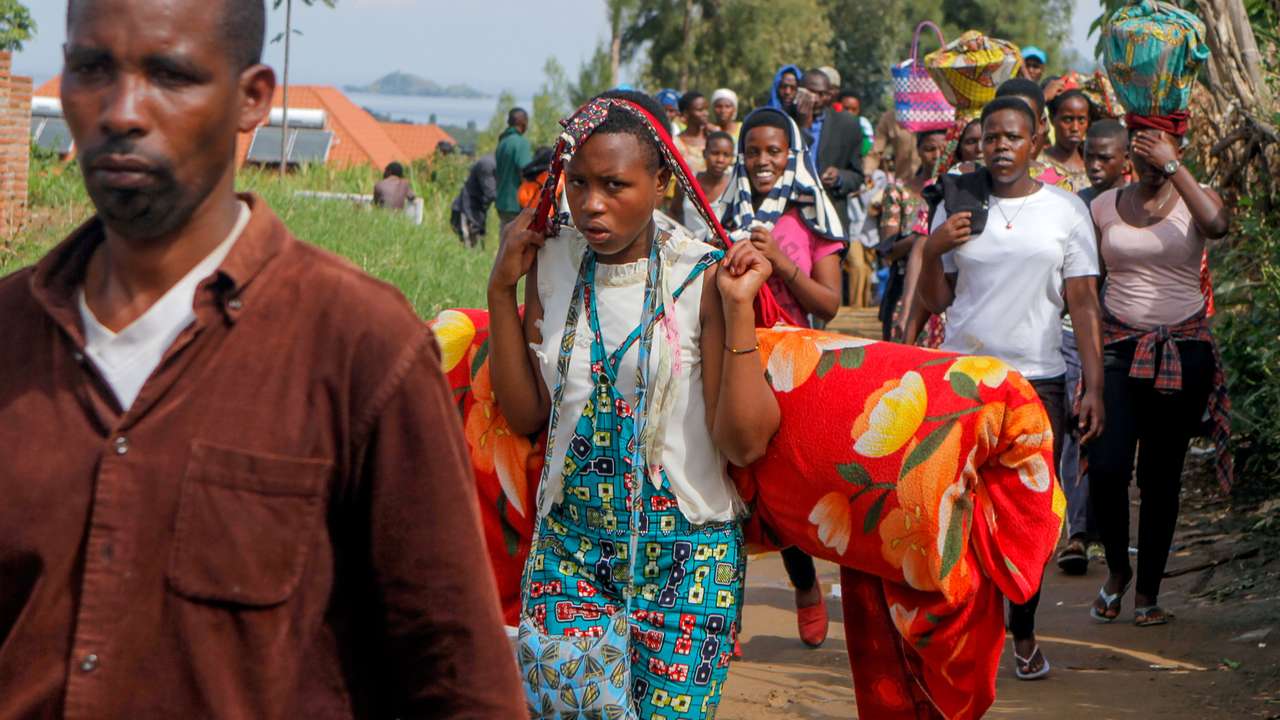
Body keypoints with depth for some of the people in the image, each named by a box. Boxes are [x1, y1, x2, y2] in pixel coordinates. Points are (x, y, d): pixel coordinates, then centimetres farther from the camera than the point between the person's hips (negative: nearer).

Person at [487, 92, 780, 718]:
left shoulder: (702, 277, -10)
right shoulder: (553, 263, 2)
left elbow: (744, 443, -14)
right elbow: (526, 414, 0)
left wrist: (738, 309, -20)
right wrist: (502, 287, -3)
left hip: (685, 553, -3)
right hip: (569, 544, 3)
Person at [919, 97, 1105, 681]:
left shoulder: (1066, 210, 4)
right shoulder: (955, 208, 7)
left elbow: (1083, 302, 3)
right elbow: (934, 302, 10)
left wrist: (1094, 386, -4)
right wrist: (933, 250, -9)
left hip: (1039, 380, 0)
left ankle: (1023, 634, 17)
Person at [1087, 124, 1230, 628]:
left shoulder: (1194, 199, 0)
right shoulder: (1105, 206, 6)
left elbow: (1217, 225, -26)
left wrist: (1171, 167, -24)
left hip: (1183, 350, -1)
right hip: (1119, 346, 1)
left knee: (1161, 474, 5)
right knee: (1106, 467, -13)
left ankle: (1148, 593, 16)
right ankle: (1117, 569, 12)